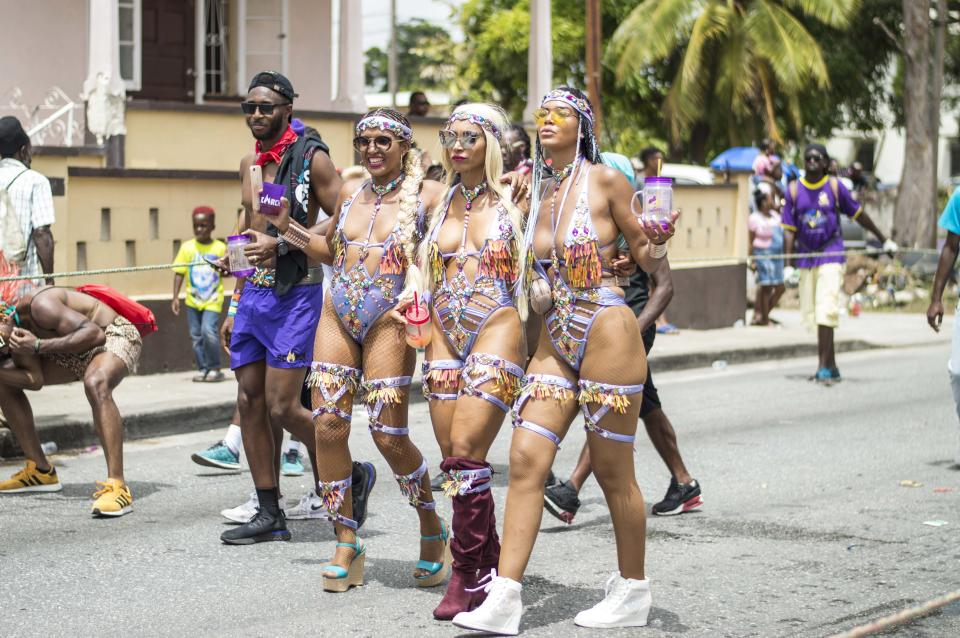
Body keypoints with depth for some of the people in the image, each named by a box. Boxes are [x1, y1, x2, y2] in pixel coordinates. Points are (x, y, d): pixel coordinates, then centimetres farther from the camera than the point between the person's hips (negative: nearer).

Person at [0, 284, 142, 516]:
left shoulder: (39, 306, -31)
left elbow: (94, 333, -36)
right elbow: (34, 379, -3)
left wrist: (39, 346, -37)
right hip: (76, 354, 10)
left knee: (96, 384, -42)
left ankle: (117, 487, -46)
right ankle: (40, 471, 18)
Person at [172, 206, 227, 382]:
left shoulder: (220, 248, -1)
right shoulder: (187, 247, 1)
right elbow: (179, 273, 0)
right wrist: (175, 296, -5)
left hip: (213, 299, -3)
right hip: (193, 300, 3)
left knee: (209, 331, -18)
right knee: (196, 335, 5)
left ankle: (215, 368, -3)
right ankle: (203, 369, 16)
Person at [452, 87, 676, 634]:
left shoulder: (606, 181, -5)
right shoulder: (533, 189, 11)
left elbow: (648, 260, -3)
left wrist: (659, 238, -22)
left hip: (608, 335, -6)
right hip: (555, 342, 6)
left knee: (613, 472, 3)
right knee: (526, 460, -5)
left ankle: (633, 591, 20)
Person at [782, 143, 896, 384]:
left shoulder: (834, 186, -1)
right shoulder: (794, 190, 3)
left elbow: (858, 214, 9)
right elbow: (789, 228, 3)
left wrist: (884, 240, 15)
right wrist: (788, 257, -9)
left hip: (830, 256, -3)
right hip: (806, 258, 3)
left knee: (825, 312, -14)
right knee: (812, 313, 8)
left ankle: (825, 368, -15)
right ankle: (831, 366, 19)